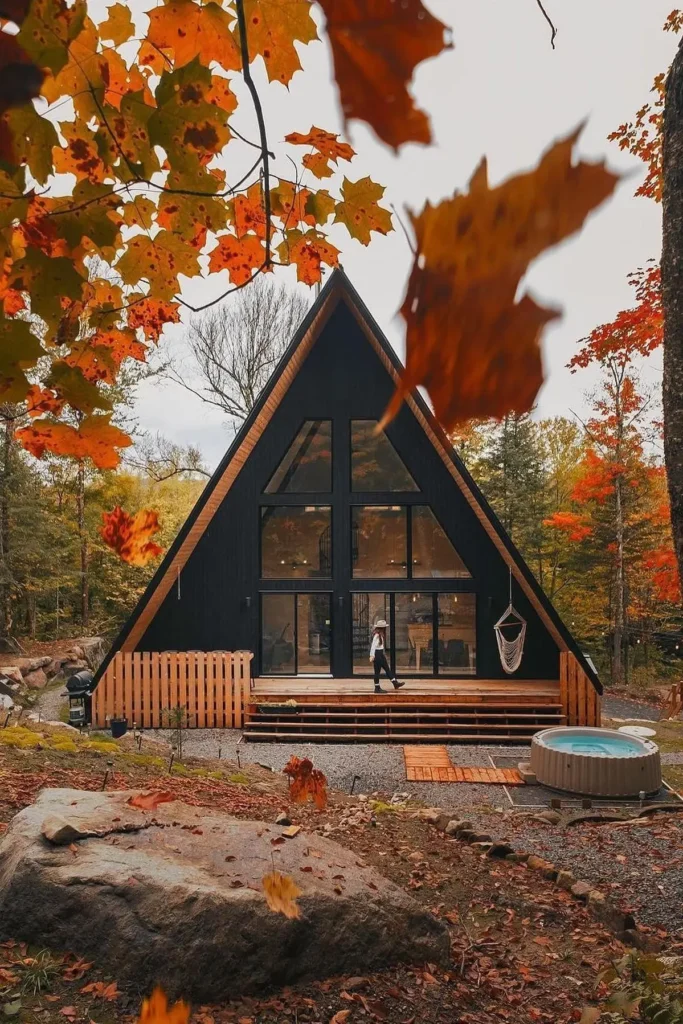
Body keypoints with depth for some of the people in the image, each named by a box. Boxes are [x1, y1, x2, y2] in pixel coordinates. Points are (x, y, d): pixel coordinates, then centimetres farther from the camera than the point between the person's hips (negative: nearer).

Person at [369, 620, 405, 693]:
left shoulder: (381, 635, 11)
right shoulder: (377, 635, -19)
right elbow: (373, 645, -23)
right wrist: (372, 655, -26)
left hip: (381, 654, 10)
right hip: (377, 654, -10)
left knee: (387, 669, 12)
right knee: (377, 671, -1)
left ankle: (395, 683, 16)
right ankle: (377, 688, 7)